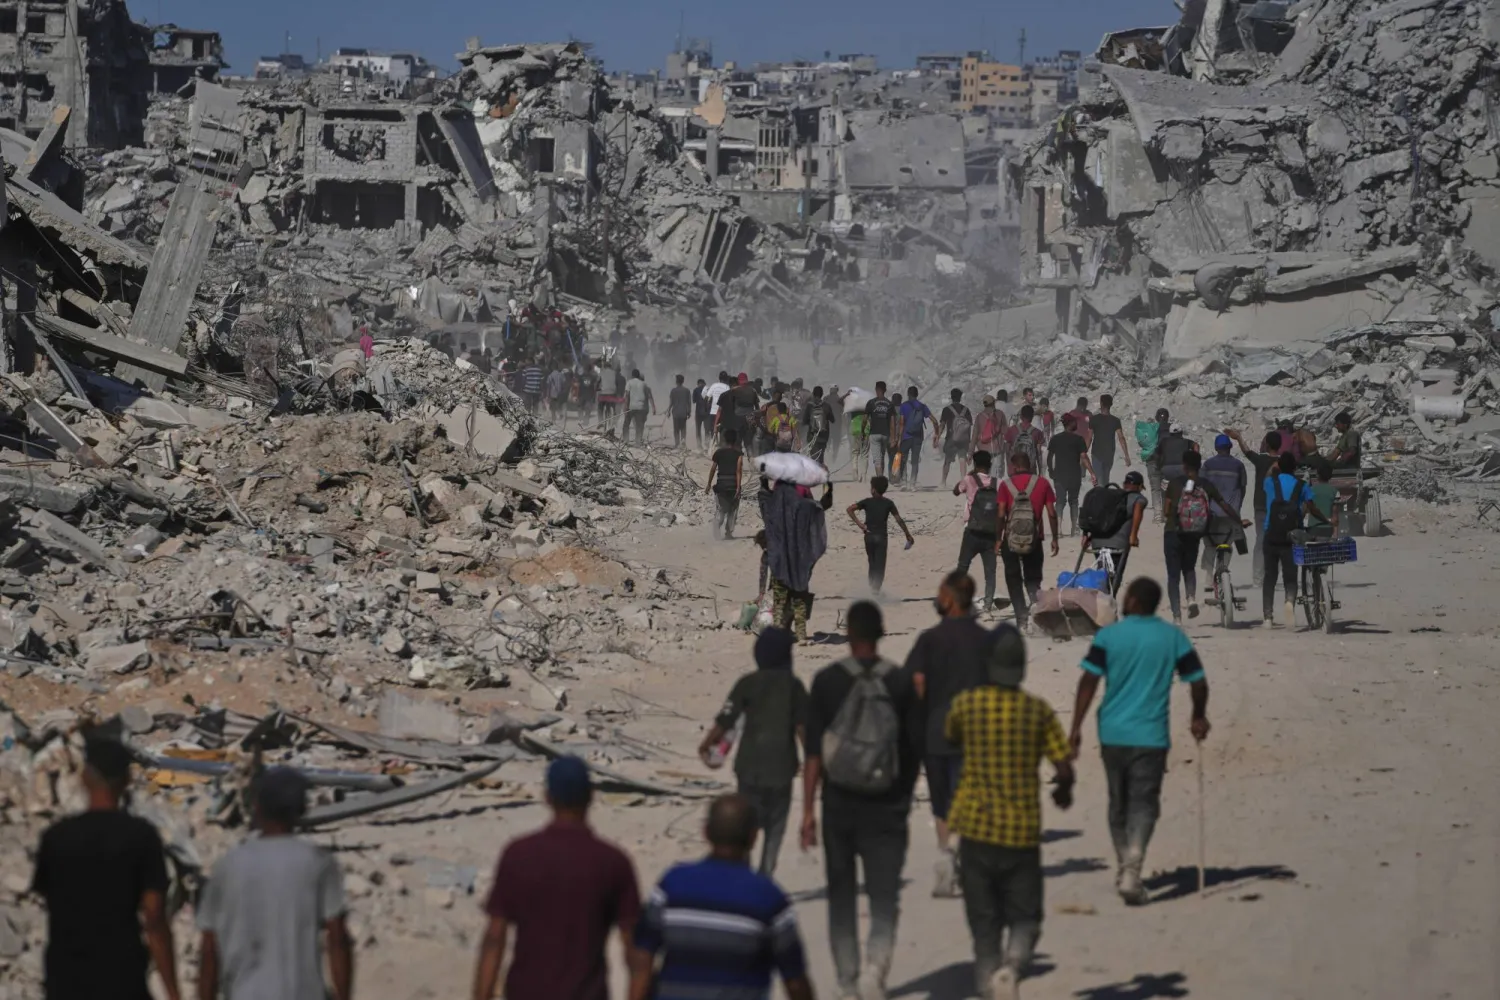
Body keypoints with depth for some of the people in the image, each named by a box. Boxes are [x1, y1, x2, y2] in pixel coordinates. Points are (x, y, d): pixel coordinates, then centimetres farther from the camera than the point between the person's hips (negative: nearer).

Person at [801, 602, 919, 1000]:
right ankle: (876, 963, -23)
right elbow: (912, 748, 4)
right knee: (884, 898, 1)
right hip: (886, 807, -1)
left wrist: (808, 809, -6)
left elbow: (813, 752, -9)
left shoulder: (827, 680, -5)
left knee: (842, 896, 15)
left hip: (839, 805, 1)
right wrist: (906, 797, 19)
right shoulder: (901, 682, -3)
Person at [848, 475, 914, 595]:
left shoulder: (867, 502, -1)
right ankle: (876, 588, -9)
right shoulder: (888, 503, -2)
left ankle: (872, 587, 16)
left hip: (869, 536, 1)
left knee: (872, 563, 16)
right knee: (880, 565, 2)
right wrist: (908, 535, 3)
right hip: (881, 537, -1)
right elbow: (899, 520, -4)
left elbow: (850, 509, -11)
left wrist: (859, 524, -8)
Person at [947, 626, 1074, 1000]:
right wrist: (1063, 790, 15)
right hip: (1022, 830, 0)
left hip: (977, 827, 0)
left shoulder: (967, 703, -4)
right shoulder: (1038, 710, -4)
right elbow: (1064, 768, -6)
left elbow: (950, 738, 18)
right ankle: (1011, 965, -19)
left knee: (984, 920, 10)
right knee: (1024, 916, 10)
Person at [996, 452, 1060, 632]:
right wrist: (1054, 539, 7)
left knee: (1014, 580, 10)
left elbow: (1001, 515, -7)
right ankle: (1035, 606, -18)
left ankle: (1021, 618, 2)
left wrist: (998, 539, 0)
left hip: (1011, 540, -1)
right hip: (1034, 540, 2)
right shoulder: (1042, 483, 3)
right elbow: (1052, 513, 0)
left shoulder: (1006, 484, -2)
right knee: (1033, 579, 11)